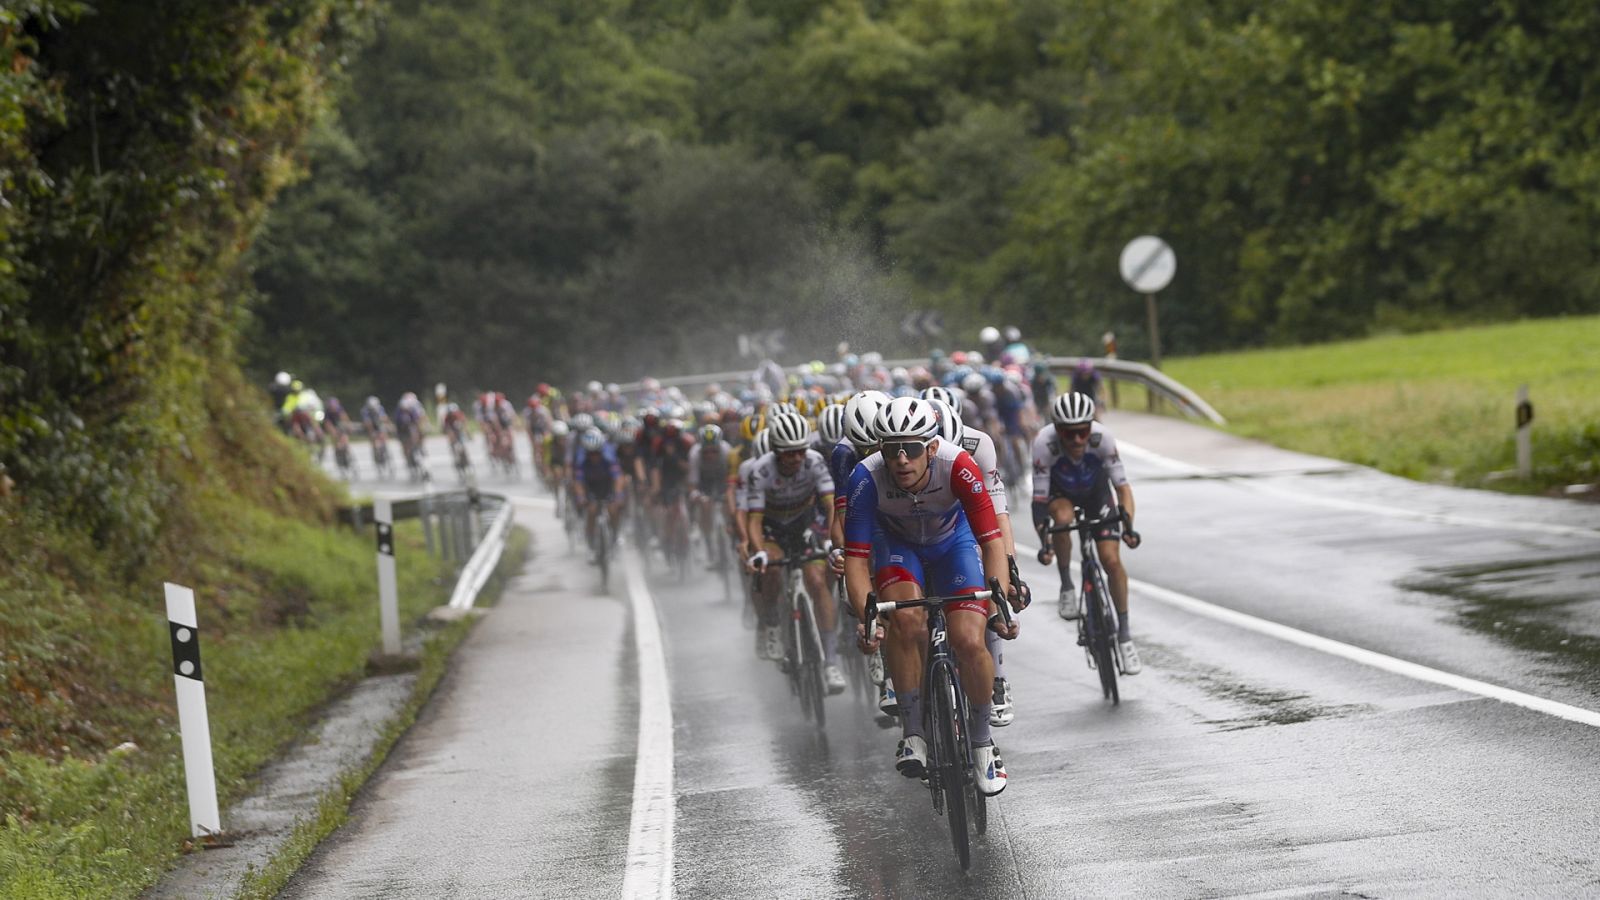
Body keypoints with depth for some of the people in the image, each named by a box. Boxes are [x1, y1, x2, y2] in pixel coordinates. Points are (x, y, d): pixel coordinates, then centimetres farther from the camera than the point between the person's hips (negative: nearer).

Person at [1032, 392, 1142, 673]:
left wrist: (1128, 525, -45)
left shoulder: (1102, 438, -34)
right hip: (1059, 492, -1)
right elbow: (1039, 498, -33)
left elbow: (1122, 486, -30)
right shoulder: (1044, 443, -36)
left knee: (1112, 560, -12)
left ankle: (1124, 635, 3)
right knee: (1063, 517, -35)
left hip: (1096, 490, 1)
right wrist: (1044, 542, -44)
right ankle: (1066, 586, -12)